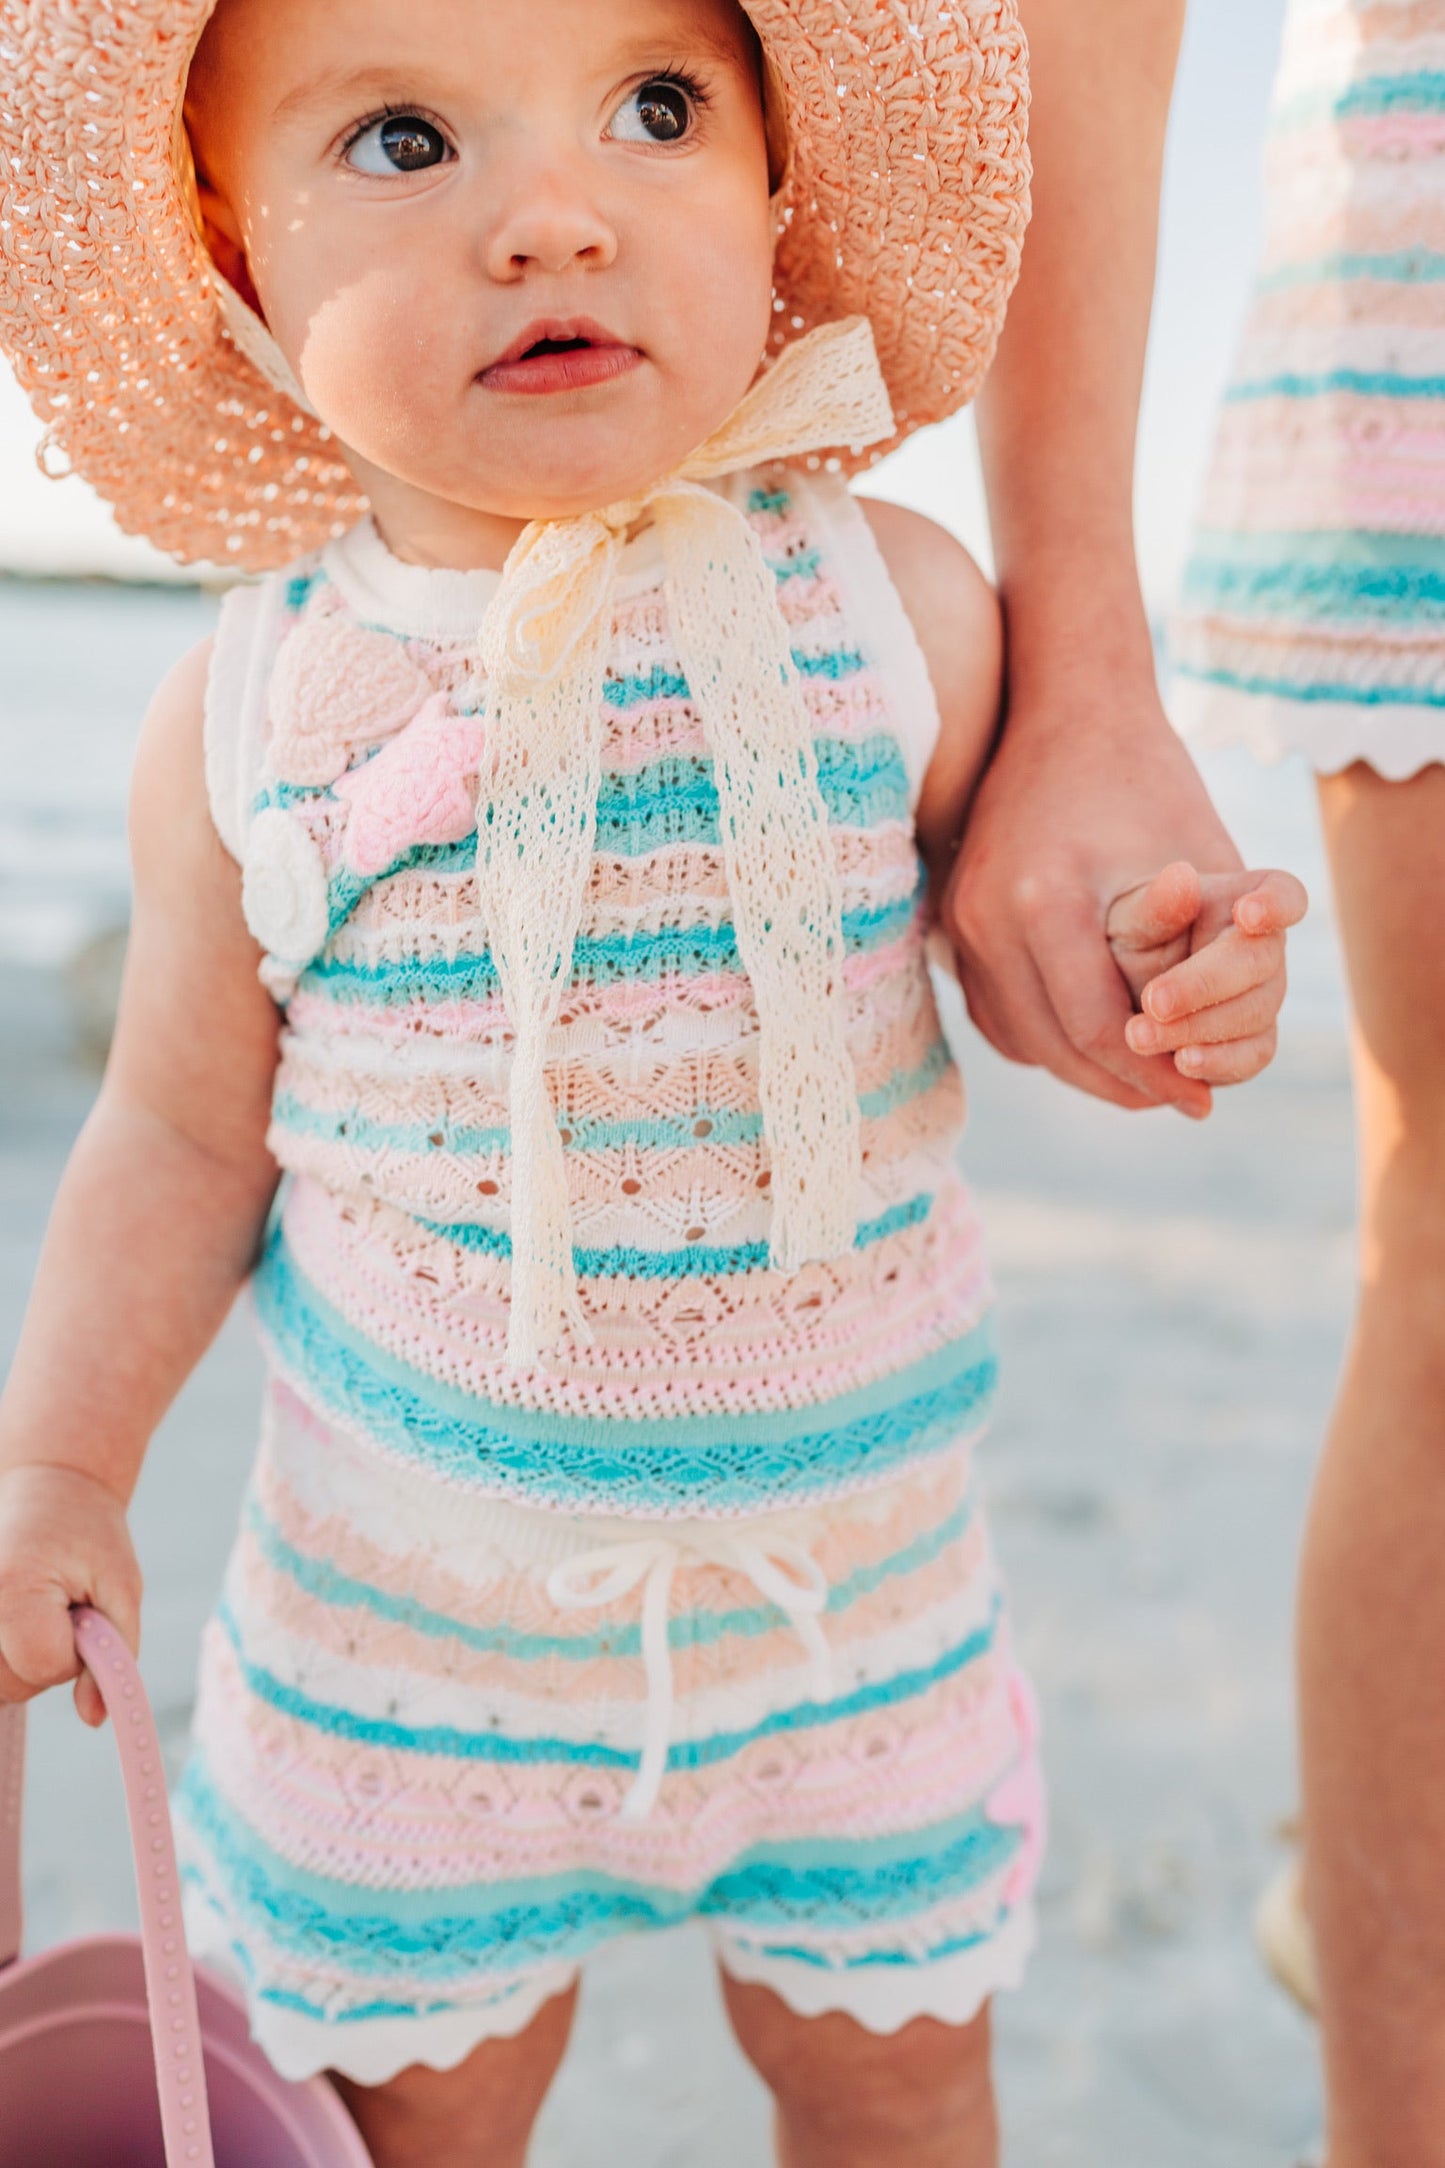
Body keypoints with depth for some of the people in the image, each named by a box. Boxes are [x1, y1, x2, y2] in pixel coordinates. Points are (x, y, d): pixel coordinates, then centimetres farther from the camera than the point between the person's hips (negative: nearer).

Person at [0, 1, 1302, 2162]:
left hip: (842, 1554, 1)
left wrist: (1151, 982, -18)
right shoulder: (249, 712, -11)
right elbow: (188, 1124, 0)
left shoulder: (895, 608, -12)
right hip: (409, 1589, 0)